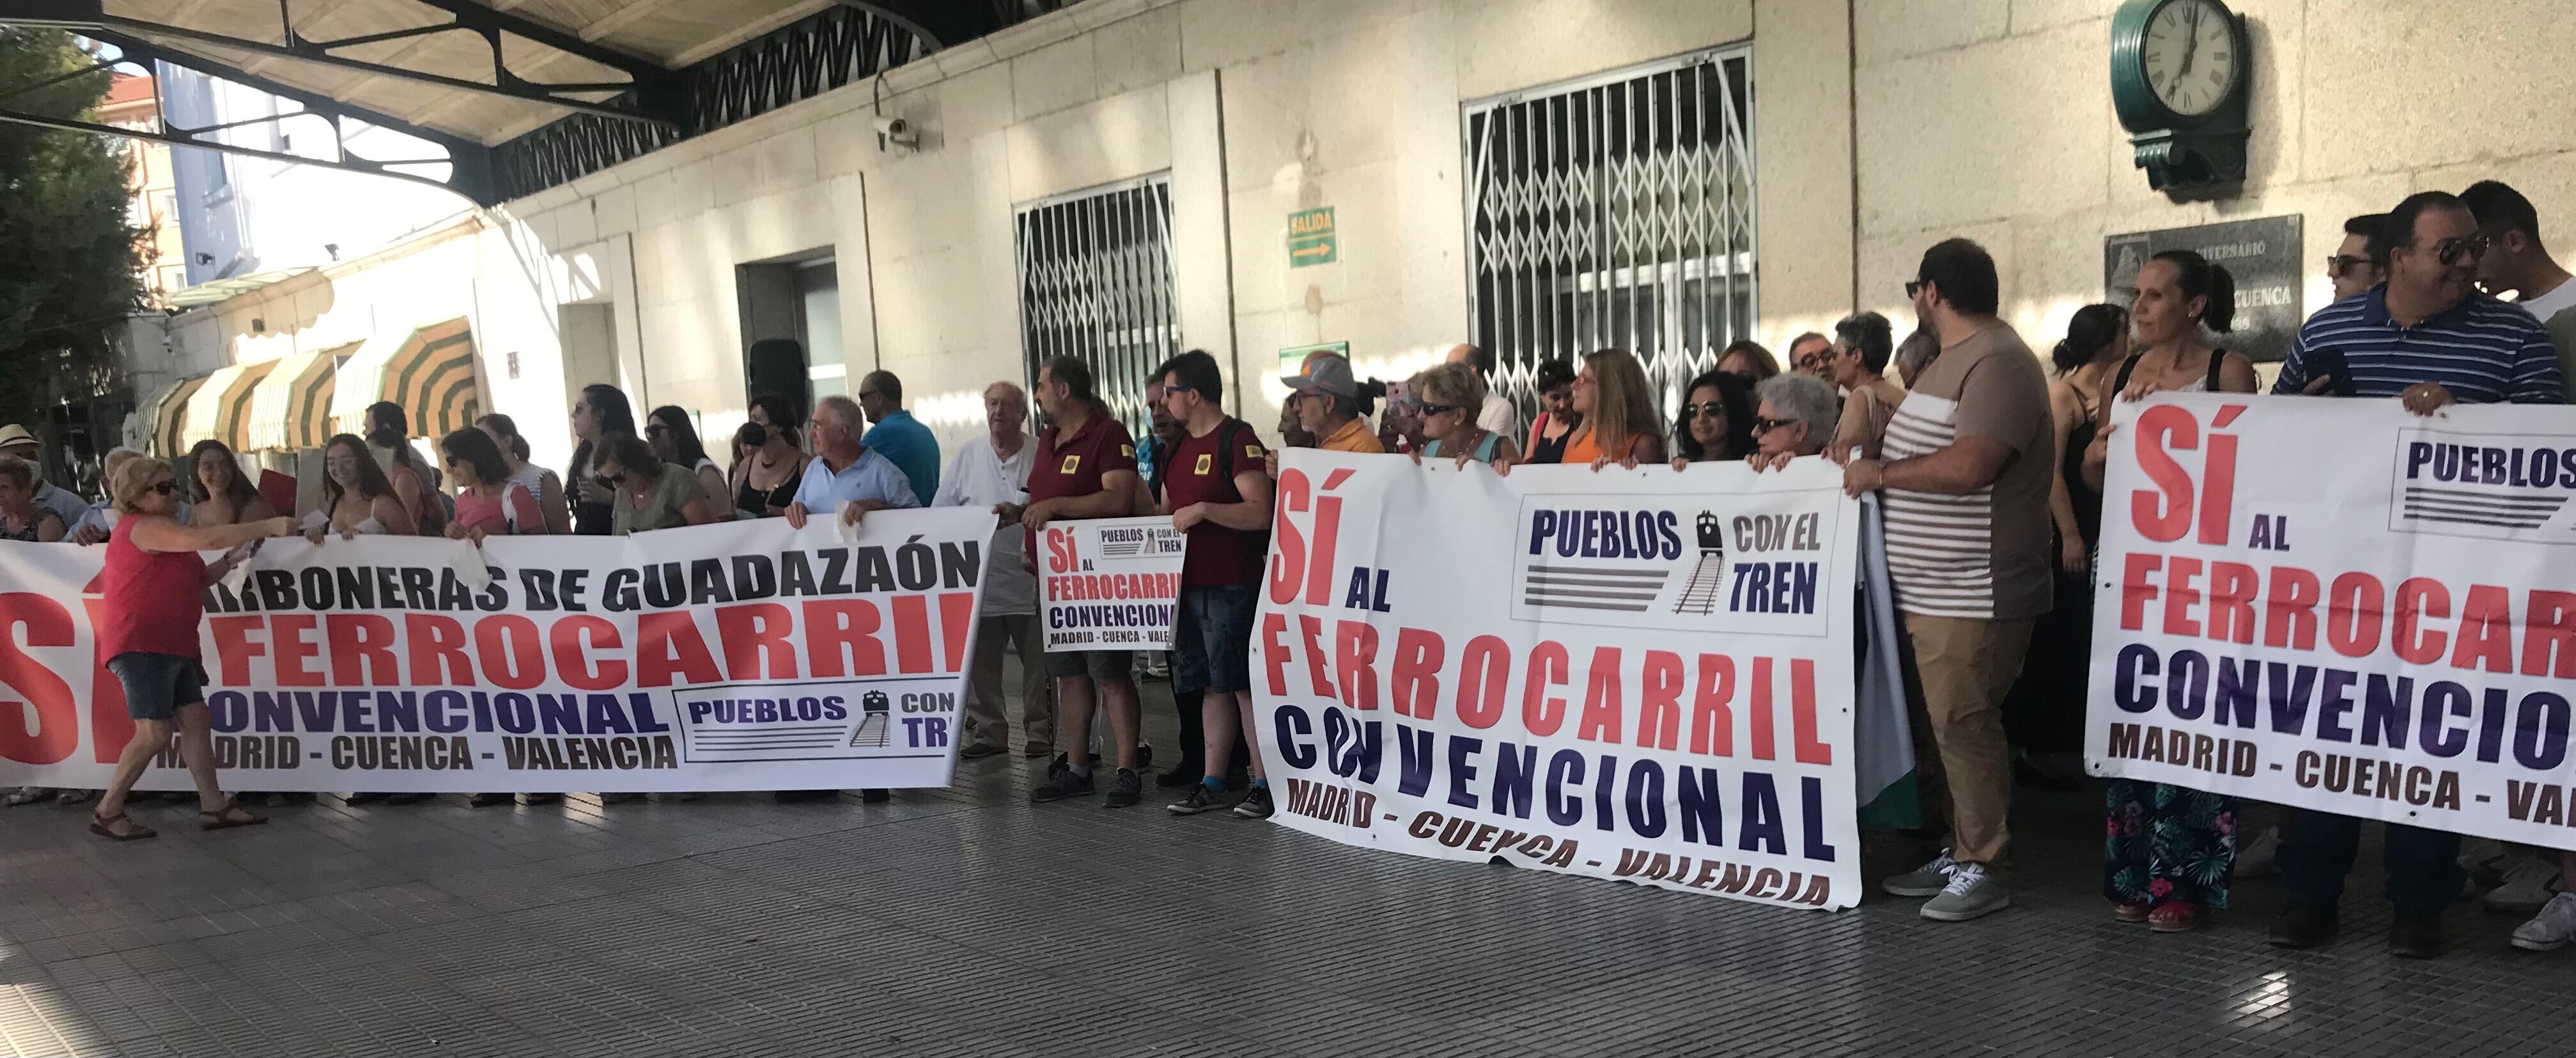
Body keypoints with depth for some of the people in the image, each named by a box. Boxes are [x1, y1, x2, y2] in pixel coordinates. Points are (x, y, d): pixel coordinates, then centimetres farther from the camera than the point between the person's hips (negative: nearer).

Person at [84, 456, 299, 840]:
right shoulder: (143, 527, -13)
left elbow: (190, 581, 24)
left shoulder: (160, 530, 21)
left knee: (196, 721, 6)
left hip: (172, 647, 11)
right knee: (155, 733, -12)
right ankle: (107, 812, 1)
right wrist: (270, 527, -27)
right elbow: (207, 538, -27)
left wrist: (228, 563, 8)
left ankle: (213, 805, 9)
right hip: (140, 646, -11)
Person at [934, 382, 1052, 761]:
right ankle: (986, 730, 19)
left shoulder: (1041, 455, -1)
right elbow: (940, 514, 9)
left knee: (1038, 663, 4)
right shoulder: (967, 455, 8)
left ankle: (1040, 733, 14)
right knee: (979, 665, 8)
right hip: (979, 582, 3)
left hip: (1029, 578, -2)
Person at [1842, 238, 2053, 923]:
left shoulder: (1998, 363, -15)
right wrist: (1866, 463, 11)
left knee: (1962, 725, -8)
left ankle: (1982, 871, 1)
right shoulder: (1949, 361, 18)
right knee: (1949, 725, 15)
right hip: (1932, 591, 10)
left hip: (1975, 595, -10)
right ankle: (1960, 853, 24)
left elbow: (1968, 466, -26)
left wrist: (1880, 473, -16)